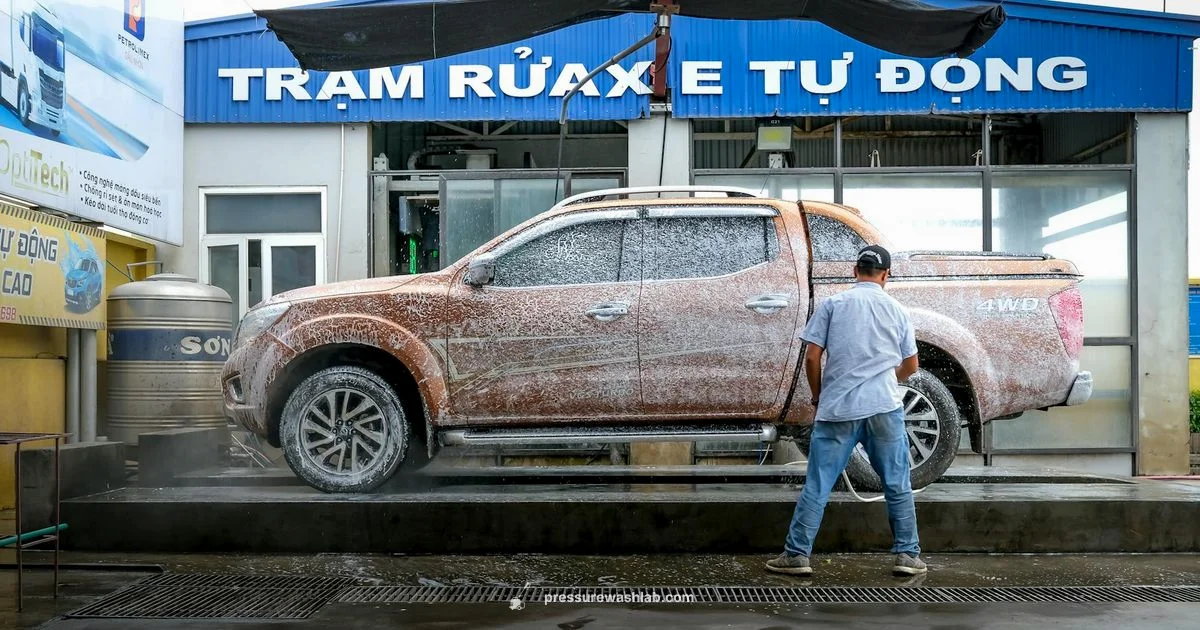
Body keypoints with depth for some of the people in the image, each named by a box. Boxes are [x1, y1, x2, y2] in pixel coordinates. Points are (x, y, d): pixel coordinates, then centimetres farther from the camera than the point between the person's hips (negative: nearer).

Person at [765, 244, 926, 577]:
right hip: (884, 408, 2)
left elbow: (812, 357, -2)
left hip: (837, 410, -1)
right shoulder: (897, 310, 10)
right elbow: (910, 367, 17)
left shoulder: (832, 304, 3)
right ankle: (908, 555, 17)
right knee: (898, 486, 12)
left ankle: (796, 554, 5)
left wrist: (818, 398, 12)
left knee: (817, 486, 2)